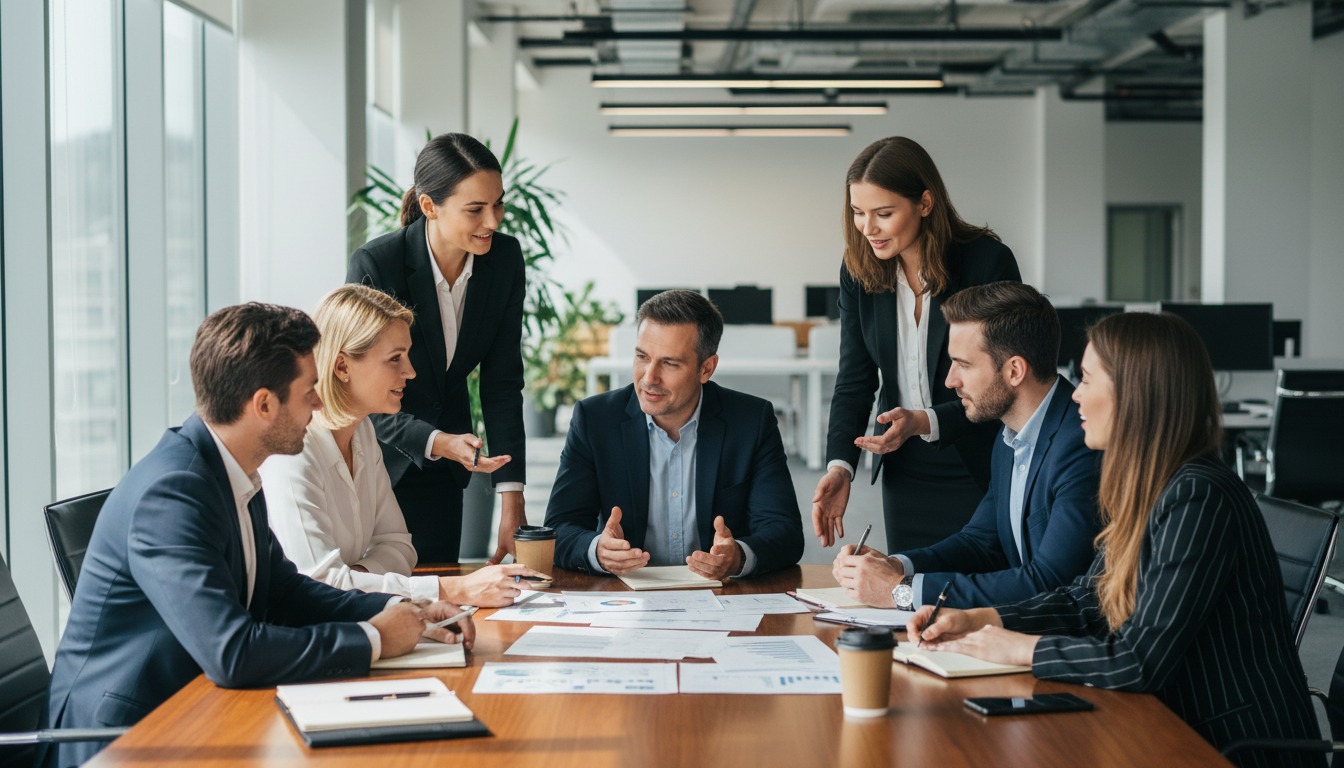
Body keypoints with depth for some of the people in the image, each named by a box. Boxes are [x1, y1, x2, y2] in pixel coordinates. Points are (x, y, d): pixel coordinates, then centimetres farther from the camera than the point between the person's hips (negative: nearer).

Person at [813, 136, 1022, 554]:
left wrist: (925, 422, -29)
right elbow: (854, 379, -2)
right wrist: (840, 465, -16)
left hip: (979, 469, -4)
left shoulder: (989, 262, -15)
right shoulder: (859, 269, -1)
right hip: (904, 472, 4)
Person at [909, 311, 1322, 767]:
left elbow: (1141, 661, -25)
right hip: (1188, 731, 8)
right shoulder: (1147, 490, 6)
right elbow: (1083, 601, 13)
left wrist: (1018, 648, -13)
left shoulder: (1198, 499, -23)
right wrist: (975, 621, 1)